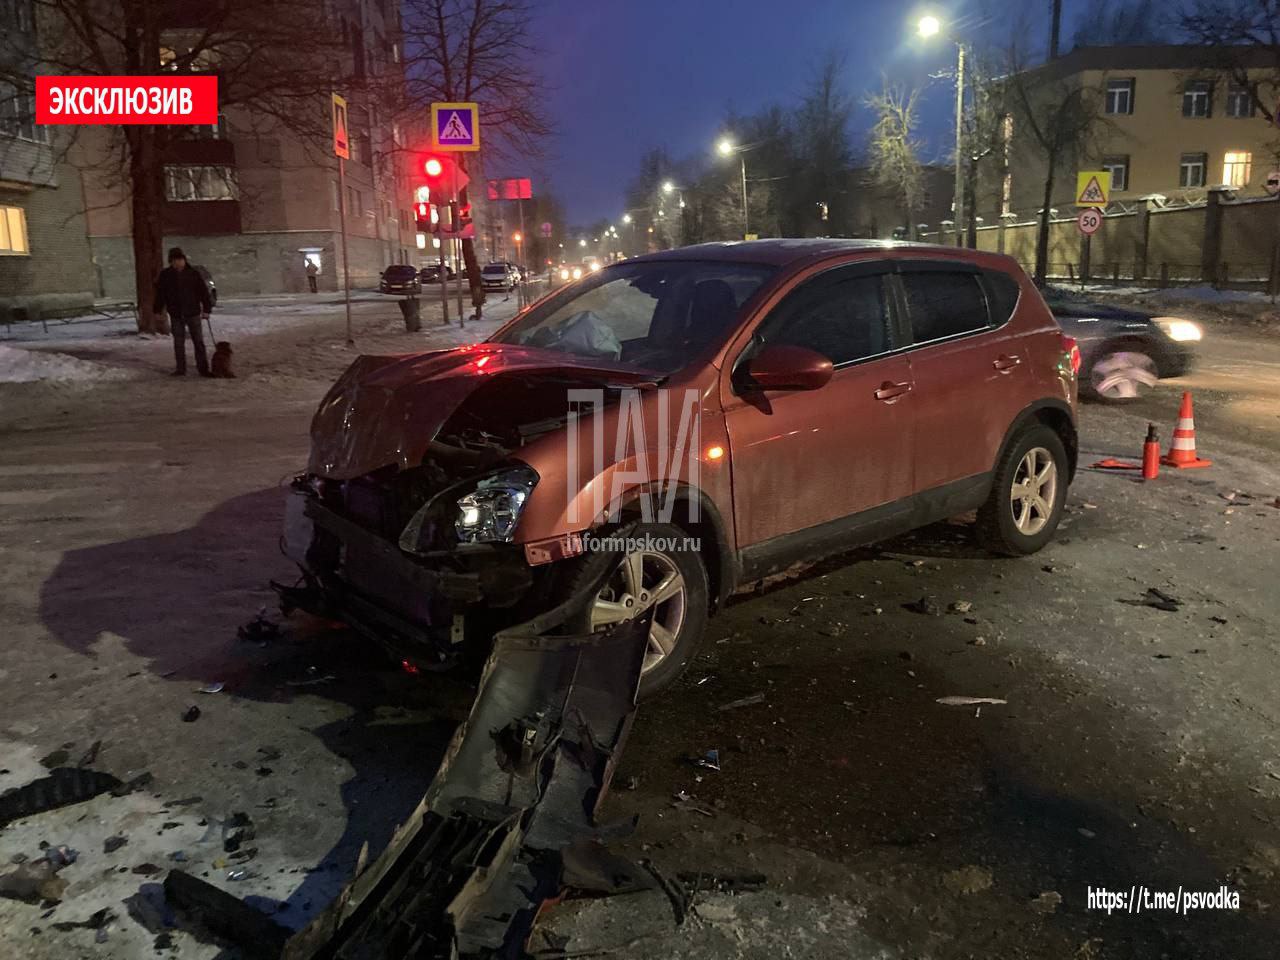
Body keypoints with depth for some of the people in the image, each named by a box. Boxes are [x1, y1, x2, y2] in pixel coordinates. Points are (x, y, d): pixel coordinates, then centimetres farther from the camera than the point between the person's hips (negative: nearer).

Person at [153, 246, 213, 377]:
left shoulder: (193, 273, -1)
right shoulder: (165, 275, 2)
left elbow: (203, 292, 0)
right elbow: (160, 294, 7)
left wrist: (206, 309, -5)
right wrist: (157, 311, 6)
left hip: (193, 313, -1)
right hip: (176, 315, 1)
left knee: (198, 341, 0)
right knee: (178, 343, 7)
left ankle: (203, 369, 2)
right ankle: (180, 369, 14)